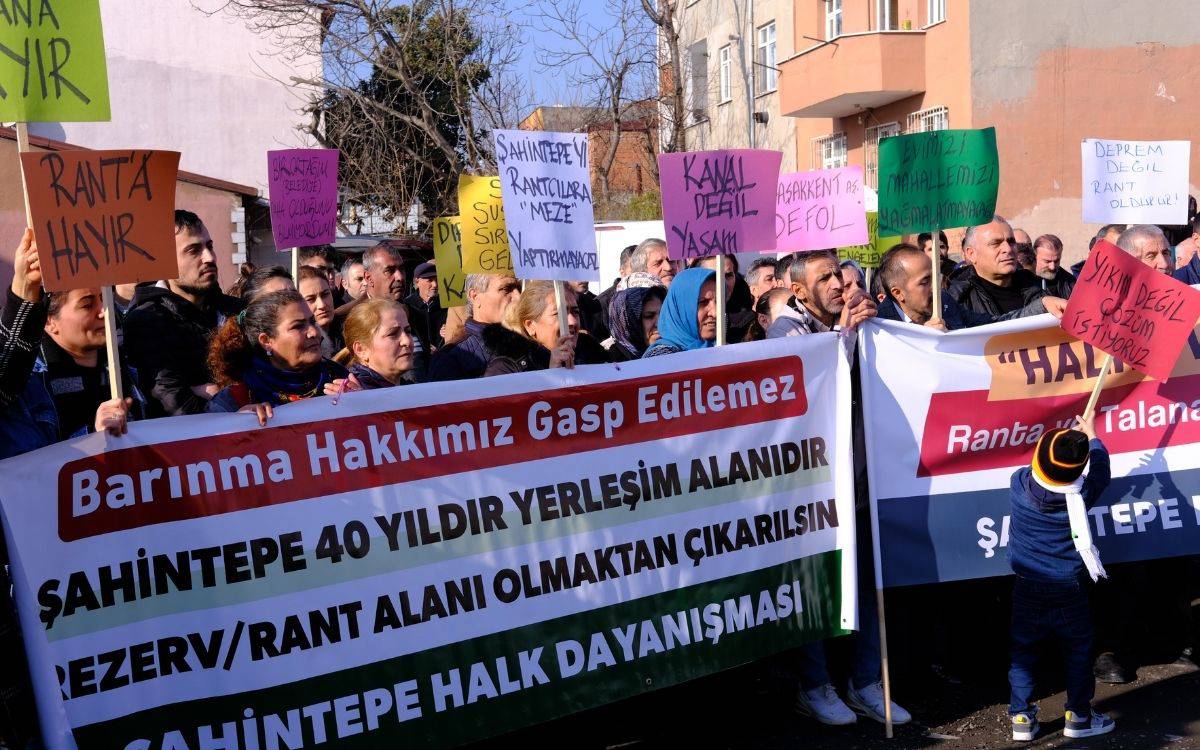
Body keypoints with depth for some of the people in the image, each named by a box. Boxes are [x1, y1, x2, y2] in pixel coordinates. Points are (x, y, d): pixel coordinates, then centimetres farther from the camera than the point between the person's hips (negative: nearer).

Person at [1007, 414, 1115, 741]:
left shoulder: (1019, 484, -16)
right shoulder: (1081, 493, -19)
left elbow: (1033, 469, 9)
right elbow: (1100, 464, 2)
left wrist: (1066, 437, 19)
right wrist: (1090, 433, 19)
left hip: (1027, 590, 2)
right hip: (1069, 592, -2)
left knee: (1023, 652, 13)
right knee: (1078, 652, 15)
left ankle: (1022, 717, 18)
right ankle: (1079, 716, 24)